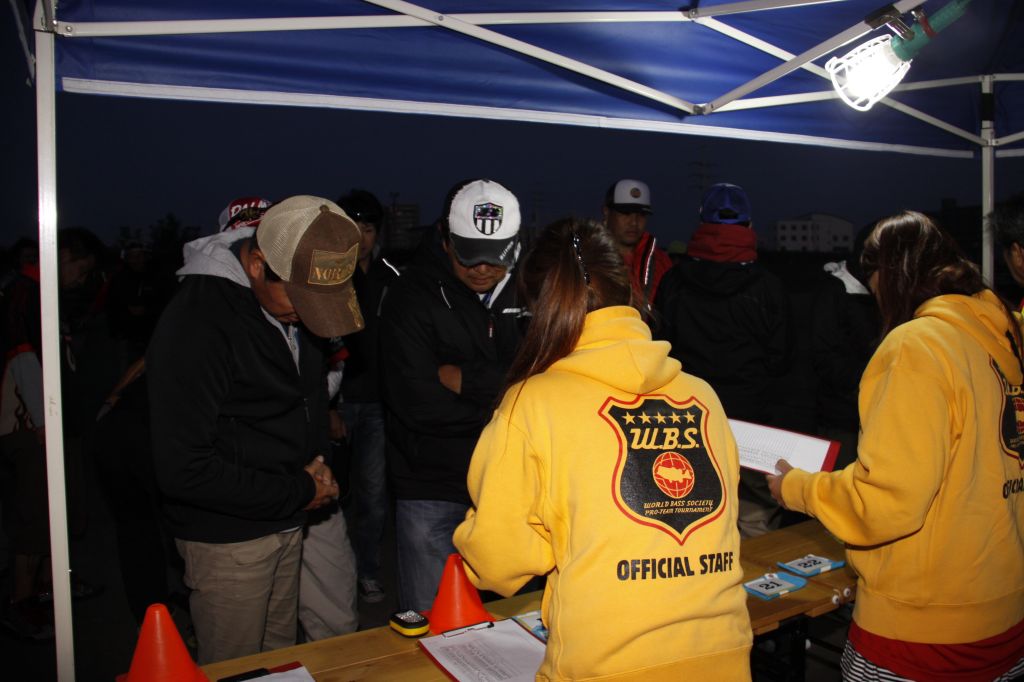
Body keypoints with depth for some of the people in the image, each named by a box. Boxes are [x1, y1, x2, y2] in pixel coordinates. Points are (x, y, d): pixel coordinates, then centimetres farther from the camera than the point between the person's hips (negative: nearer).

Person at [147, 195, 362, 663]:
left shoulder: (290, 298, 0)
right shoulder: (196, 323, -25)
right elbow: (183, 469, -26)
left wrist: (317, 460, -2)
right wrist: (298, 493, -19)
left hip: (285, 522, 7)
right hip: (228, 537, -7)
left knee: (281, 657, 22)